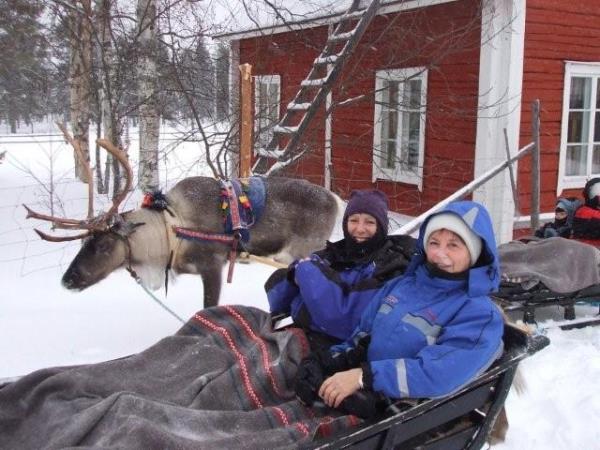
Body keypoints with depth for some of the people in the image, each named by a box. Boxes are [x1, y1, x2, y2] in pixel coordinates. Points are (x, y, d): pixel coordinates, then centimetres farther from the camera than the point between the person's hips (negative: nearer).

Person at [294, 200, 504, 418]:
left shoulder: (480, 314, -8)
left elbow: (438, 373, -22)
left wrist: (364, 377, -27)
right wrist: (328, 360, -3)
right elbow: (362, 337, 17)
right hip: (362, 399, 6)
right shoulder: (400, 285, 13)